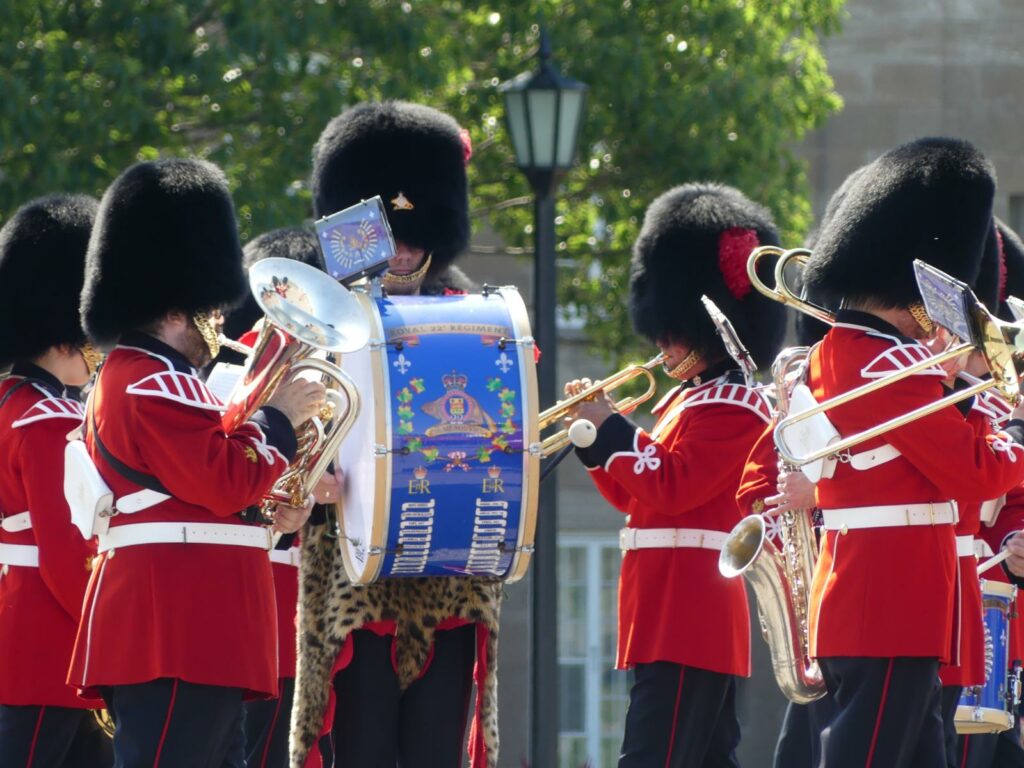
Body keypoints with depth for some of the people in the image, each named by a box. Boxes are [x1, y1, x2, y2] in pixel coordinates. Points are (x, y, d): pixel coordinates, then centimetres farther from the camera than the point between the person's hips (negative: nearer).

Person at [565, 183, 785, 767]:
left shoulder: (734, 407, -11)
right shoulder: (685, 400, 20)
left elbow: (672, 486, -21)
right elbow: (637, 494, 23)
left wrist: (611, 426, -13)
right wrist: (593, 436, 12)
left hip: (685, 621, -11)